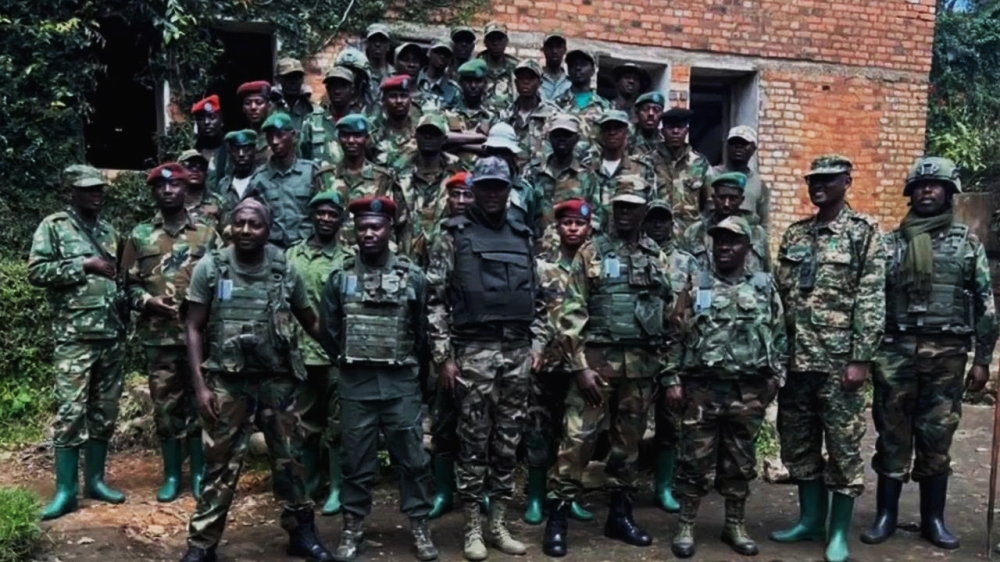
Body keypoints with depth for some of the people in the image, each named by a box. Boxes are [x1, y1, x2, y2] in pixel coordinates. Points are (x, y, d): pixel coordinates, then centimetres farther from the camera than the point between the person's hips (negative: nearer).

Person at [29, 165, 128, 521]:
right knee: (71, 411, -6)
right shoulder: (53, 226, -1)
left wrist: (124, 311, 8)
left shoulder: (109, 231, 15)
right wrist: (83, 265, -14)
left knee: (105, 410, 9)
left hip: (111, 334, 6)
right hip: (74, 336, -5)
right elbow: (36, 271, -10)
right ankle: (66, 489, 2)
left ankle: (95, 480, 19)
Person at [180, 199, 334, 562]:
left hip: (278, 381, 2)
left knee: (288, 460, 11)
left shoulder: (285, 270, 1)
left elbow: (311, 322, 10)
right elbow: (194, 329, -1)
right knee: (221, 465, 5)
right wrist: (200, 384, -7)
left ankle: (301, 533, 26)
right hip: (227, 381, -1)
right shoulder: (210, 268, -3)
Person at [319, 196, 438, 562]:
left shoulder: (412, 276, 0)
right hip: (355, 383, 1)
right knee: (357, 458, 9)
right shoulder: (340, 277, 2)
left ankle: (419, 526, 17)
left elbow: (422, 328, 6)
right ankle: (353, 528, 21)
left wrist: (410, 365, 8)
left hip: (401, 382, 0)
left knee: (411, 456, 5)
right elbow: (328, 328, 8)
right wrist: (347, 362, 10)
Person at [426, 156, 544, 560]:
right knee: (474, 441, 2)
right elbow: (436, 300, -4)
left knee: (508, 442, 9)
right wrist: (443, 356, -9)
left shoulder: (522, 237, 13)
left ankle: (499, 525, 21)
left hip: (518, 350, 5)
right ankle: (473, 529, 13)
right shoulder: (455, 235, -1)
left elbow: (536, 297, 17)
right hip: (474, 349, -4)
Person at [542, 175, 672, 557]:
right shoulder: (591, 253, -2)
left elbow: (670, 312, 14)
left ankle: (620, 515, 24)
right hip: (598, 359, -4)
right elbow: (572, 314, -7)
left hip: (641, 364, 4)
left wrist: (664, 364, 8)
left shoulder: (657, 258, 11)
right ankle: (558, 518, 3)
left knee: (628, 440, 12)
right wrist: (580, 366, -13)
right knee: (578, 438, -5)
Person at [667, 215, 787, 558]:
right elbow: (675, 334, 1)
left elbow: (779, 335, 10)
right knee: (695, 460, 2)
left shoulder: (765, 286, 7)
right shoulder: (695, 284, 2)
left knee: (741, 462, 11)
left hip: (748, 391, 2)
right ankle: (686, 527, 14)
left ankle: (735, 526, 25)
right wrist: (673, 380, -4)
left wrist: (775, 376, 2)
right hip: (701, 387, -2)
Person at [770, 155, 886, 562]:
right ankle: (811, 520, 27)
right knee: (798, 443, 12)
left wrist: (861, 359, -15)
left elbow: (871, 300, -9)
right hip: (795, 358, 6)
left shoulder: (864, 232, -3)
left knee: (843, 446, 3)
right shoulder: (794, 234, 12)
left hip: (839, 359, -5)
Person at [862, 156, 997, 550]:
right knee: (893, 434, 5)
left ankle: (933, 518, 19)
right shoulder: (891, 243, 6)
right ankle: (886, 514, 15)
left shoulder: (967, 243, 6)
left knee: (937, 437, 7)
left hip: (947, 353, 0)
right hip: (896, 350, 0)